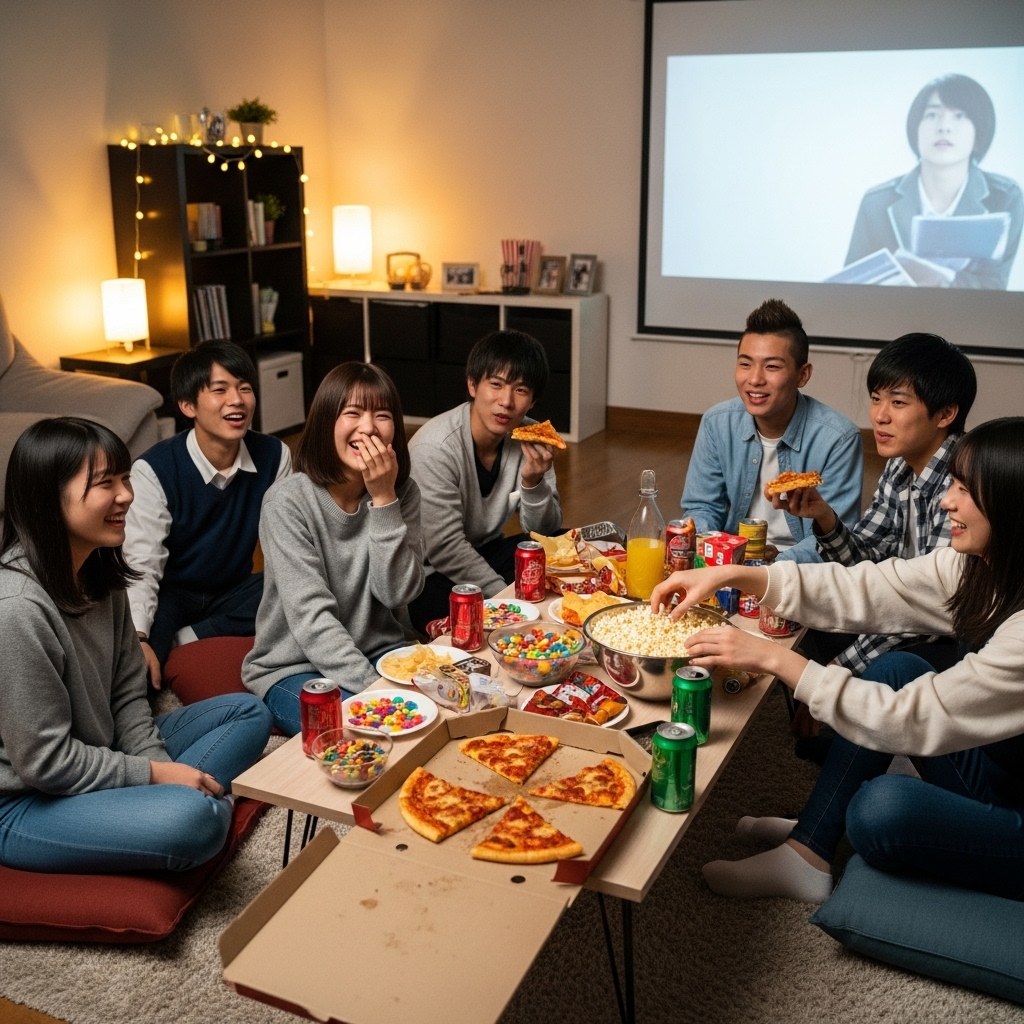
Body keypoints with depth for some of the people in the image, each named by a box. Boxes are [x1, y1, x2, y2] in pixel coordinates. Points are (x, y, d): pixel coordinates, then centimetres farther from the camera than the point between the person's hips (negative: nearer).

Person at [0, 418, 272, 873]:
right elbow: (46, 762, -23)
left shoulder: (98, 571, 0)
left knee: (248, 714, 8)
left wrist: (163, 767, -9)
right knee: (196, 818, -32)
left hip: (99, 759, 9)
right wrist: (156, 774, -16)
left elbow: (127, 693, 5)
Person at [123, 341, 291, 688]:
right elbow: (141, 567, -24)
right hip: (171, 594, -5)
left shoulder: (274, 456, -8)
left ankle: (184, 642, -21)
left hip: (235, 591, 6)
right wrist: (137, 639, -41)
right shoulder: (154, 470, -19)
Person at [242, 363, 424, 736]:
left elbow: (397, 593, -13)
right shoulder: (288, 501, -18)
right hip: (293, 667, -4)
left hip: (379, 651, 4)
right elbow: (310, 617, -23)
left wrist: (384, 499, -22)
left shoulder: (403, 493, -3)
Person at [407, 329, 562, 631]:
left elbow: (543, 532, -4)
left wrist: (533, 483, -23)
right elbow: (445, 549, -24)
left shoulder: (530, 440, -7)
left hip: (485, 553, 7)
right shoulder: (435, 447, -24)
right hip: (430, 574, -6)